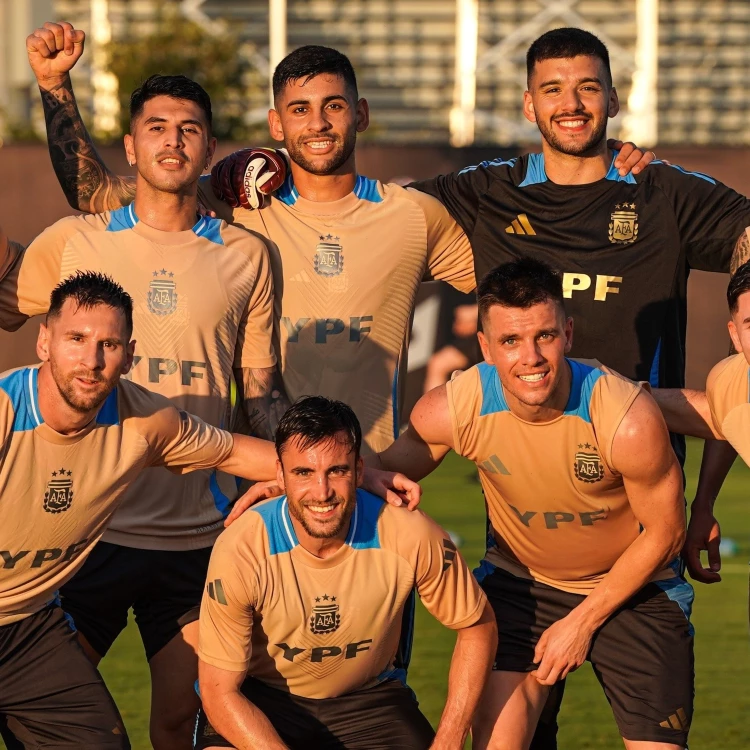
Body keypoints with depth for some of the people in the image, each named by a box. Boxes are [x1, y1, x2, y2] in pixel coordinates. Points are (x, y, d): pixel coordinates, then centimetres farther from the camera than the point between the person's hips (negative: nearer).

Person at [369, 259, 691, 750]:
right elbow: (389, 468, -2)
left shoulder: (629, 419, -29)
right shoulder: (454, 409, -23)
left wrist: (583, 622, -8)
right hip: (518, 581, 1)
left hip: (630, 588, -1)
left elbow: (664, 533, -13)